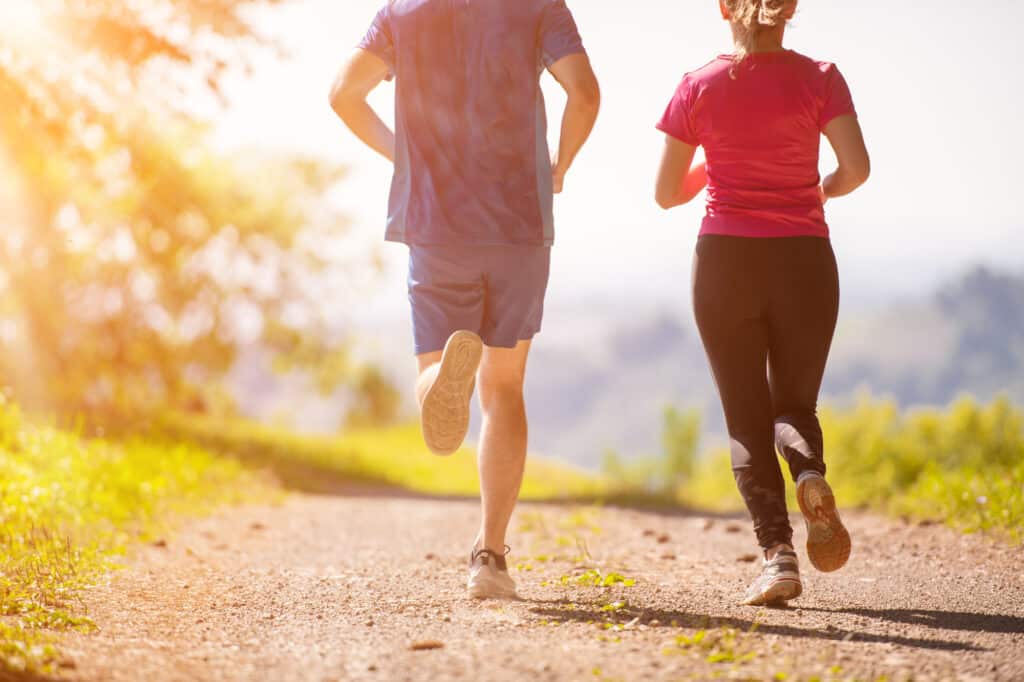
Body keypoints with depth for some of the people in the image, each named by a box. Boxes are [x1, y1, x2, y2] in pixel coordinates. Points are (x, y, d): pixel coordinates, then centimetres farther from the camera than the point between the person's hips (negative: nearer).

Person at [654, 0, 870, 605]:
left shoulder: (698, 88, 0)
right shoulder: (818, 79, -1)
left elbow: (666, 193, 4)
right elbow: (857, 167, -12)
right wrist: (823, 192, 10)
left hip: (726, 260, 0)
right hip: (804, 260, 0)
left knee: (747, 417, 6)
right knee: (795, 404, 15)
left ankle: (778, 551, -12)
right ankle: (812, 474, -19)